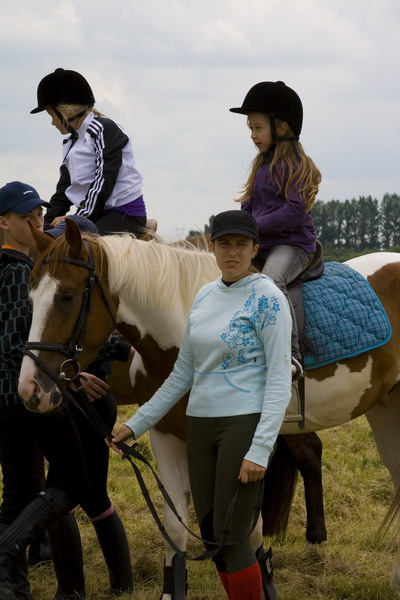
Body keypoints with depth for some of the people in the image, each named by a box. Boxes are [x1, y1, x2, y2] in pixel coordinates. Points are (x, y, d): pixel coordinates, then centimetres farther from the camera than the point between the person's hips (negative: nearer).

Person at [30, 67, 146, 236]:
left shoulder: (105, 129, -9)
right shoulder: (70, 144, 18)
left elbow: (104, 181, -16)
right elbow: (64, 188, 15)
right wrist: (47, 223, 1)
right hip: (96, 215, 8)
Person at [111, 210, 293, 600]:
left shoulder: (267, 298, -10)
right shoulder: (204, 296, 10)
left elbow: (280, 379, -14)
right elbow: (183, 373, 17)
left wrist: (260, 450, -21)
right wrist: (137, 424, 15)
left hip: (244, 422, -7)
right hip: (200, 425, 7)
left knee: (230, 538, -5)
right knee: (210, 535, 11)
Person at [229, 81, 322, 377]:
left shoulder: (296, 165, -9)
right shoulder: (263, 164, 18)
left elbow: (296, 210, -19)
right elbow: (249, 203, 21)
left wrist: (256, 226, -18)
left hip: (293, 244, -10)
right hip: (261, 244, 10)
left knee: (271, 280, -37)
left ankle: (291, 355, -40)